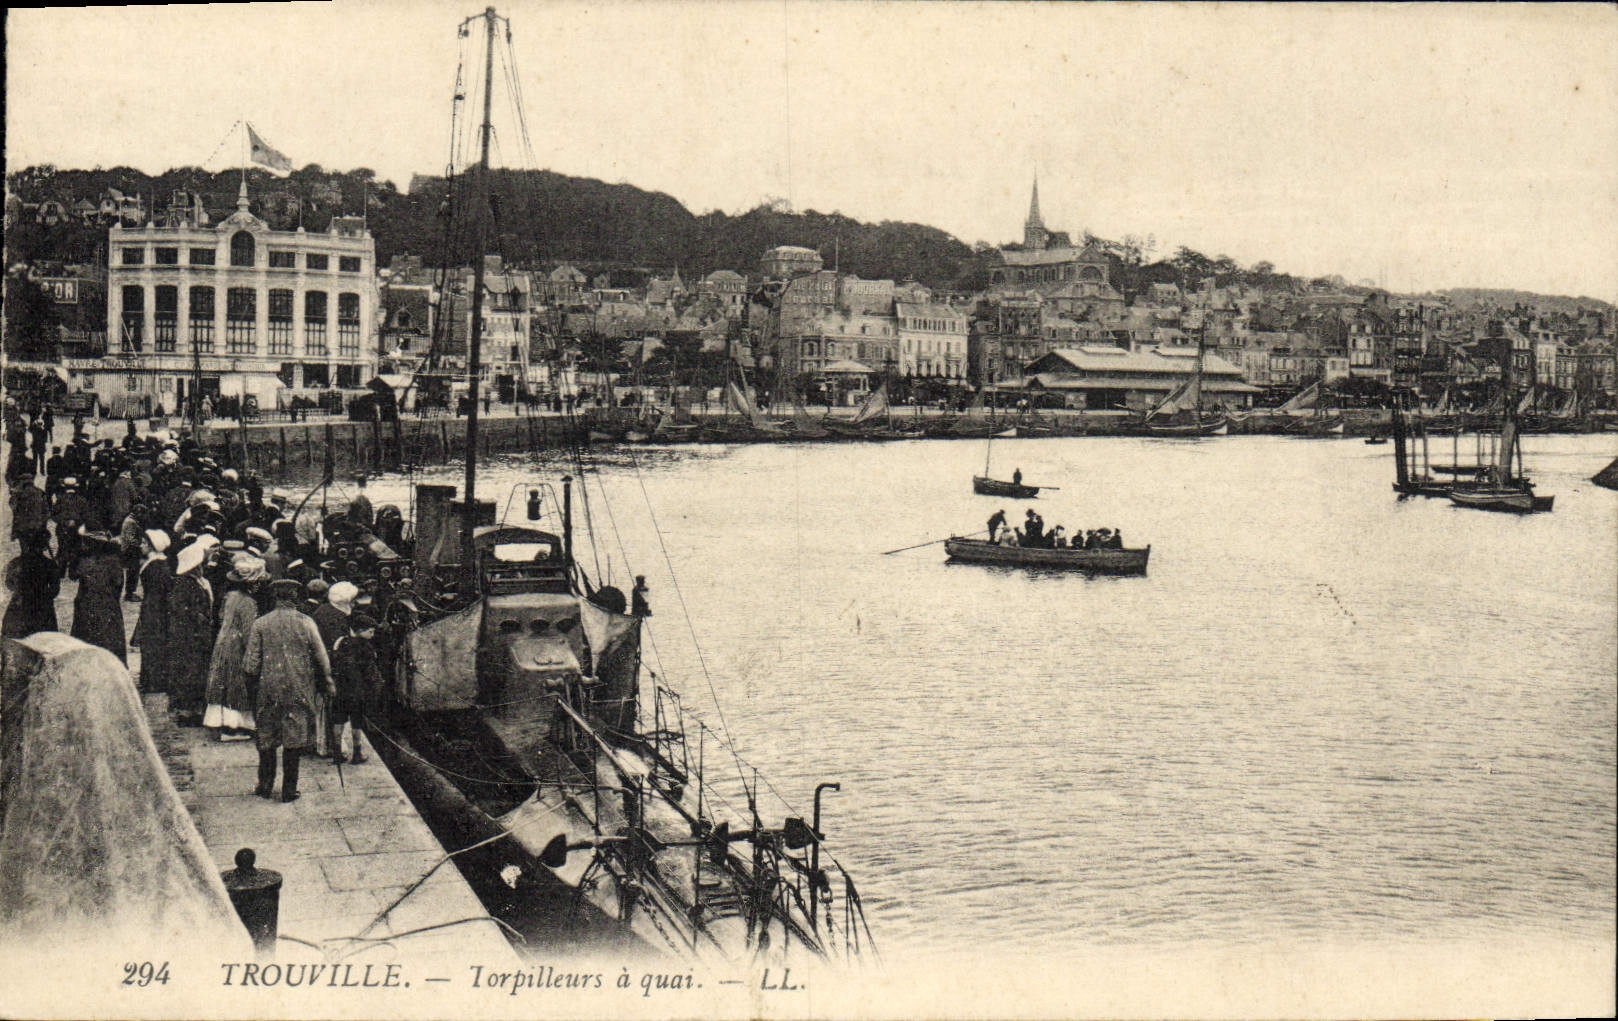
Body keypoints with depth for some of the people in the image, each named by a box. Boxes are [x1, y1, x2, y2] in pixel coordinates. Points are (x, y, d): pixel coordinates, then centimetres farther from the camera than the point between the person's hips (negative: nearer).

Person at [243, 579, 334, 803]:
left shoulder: (260, 625, -3)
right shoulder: (306, 623, -5)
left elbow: (250, 664, -4)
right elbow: (322, 659, -1)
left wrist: (252, 681, 14)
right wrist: (328, 685, 12)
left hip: (269, 690, 1)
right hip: (299, 690, -1)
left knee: (266, 739, 15)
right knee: (293, 740, 5)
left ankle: (265, 785, 21)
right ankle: (289, 790, 8)